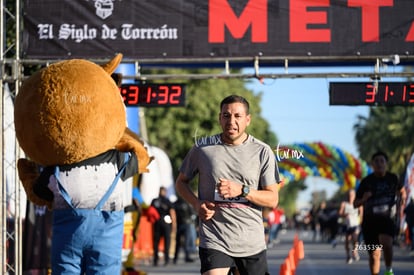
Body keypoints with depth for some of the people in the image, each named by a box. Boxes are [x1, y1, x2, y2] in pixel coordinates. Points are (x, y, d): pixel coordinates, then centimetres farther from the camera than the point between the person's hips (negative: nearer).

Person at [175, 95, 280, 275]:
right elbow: (181, 182, 14)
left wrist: (242, 190, -17)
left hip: (252, 242, 2)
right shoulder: (203, 148, 1)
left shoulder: (262, 152, 0)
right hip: (214, 241, -2)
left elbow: (273, 199, 0)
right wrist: (197, 204, -6)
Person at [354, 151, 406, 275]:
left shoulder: (393, 178, 3)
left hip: (387, 219, -1)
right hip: (369, 220, 1)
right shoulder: (366, 181, -1)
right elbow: (355, 204, 4)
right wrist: (363, 199, -17)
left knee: (386, 243, -29)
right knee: (374, 254, 2)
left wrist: (402, 198, 2)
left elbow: (401, 190, 25)